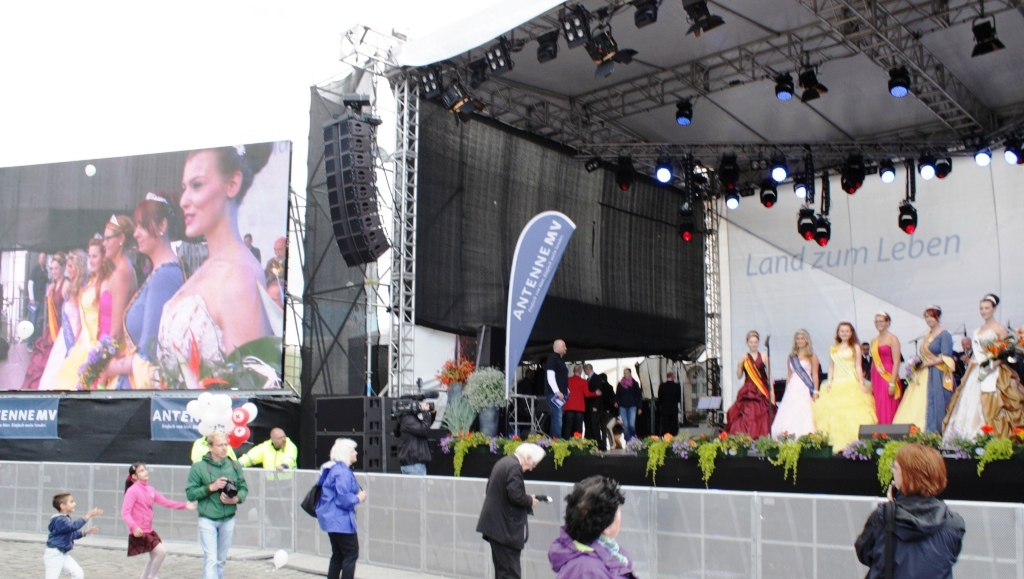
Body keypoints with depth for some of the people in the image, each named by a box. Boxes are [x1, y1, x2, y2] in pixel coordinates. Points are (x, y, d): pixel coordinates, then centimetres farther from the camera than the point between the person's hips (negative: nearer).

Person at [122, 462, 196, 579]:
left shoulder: (150, 489, 8)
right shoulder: (132, 490, -15)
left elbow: (165, 501, 12)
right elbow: (125, 512, -19)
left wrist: (185, 505, 7)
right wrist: (134, 527, -34)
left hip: (149, 530, 9)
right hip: (139, 532, -9)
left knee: (155, 556, 16)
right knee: (161, 551, -14)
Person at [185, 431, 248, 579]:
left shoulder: (234, 466, 2)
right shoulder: (199, 467, -7)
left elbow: (243, 488, 7)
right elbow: (190, 493, -7)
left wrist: (236, 499, -14)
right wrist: (211, 487, -18)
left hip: (228, 519, 3)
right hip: (207, 520, -3)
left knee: (221, 560, 15)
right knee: (211, 559, -9)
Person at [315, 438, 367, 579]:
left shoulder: (334, 469, 13)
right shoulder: (342, 472, -20)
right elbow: (343, 499, -25)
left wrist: (356, 494, 12)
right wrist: (358, 498, -8)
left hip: (333, 520, 10)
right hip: (341, 521, -10)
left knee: (338, 555, 15)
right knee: (351, 554, -4)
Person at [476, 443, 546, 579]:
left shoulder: (503, 462, 14)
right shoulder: (514, 467, -16)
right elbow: (516, 496, -25)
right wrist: (530, 501, -6)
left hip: (494, 524, 10)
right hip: (505, 528, -10)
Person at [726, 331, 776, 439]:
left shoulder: (764, 357, 5)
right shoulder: (744, 358, 8)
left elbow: (769, 375, 4)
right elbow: (739, 376, 3)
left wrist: (772, 390, -2)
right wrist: (740, 364, -13)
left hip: (762, 392, -1)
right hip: (747, 391, 1)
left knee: (762, 415, -5)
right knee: (747, 415, -6)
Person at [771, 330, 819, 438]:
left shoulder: (812, 356, 3)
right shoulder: (791, 356, 14)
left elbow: (815, 375, 0)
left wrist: (815, 392, -7)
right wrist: (786, 391, 11)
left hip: (805, 389, -4)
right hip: (792, 389, 4)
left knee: (803, 416, -10)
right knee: (789, 416, -4)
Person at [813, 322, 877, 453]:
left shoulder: (855, 347, 8)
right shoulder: (833, 349, 17)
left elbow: (858, 366, 3)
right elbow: (831, 367, 16)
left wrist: (861, 383, -5)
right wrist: (829, 382, 3)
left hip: (852, 383, -3)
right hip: (836, 385, 4)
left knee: (852, 413, -11)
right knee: (836, 414, -4)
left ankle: (853, 443, -12)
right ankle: (838, 444, -4)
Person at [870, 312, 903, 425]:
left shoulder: (892, 339, -3)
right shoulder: (874, 341, 15)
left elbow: (896, 362, -10)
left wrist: (892, 383, -16)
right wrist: (872, 384, 12)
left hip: (888, 377, -6)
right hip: (876, 379, 6)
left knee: (888, 410, -7)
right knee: (878, 411, 4)